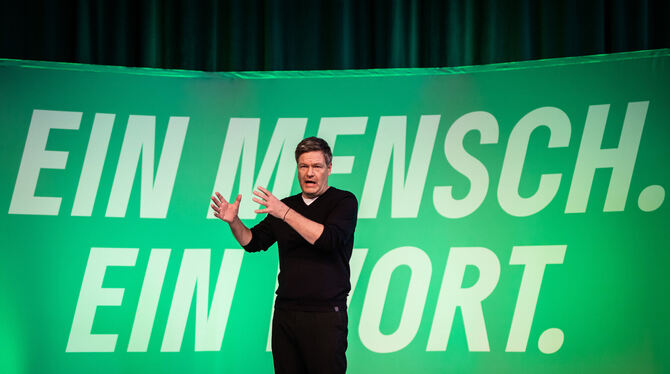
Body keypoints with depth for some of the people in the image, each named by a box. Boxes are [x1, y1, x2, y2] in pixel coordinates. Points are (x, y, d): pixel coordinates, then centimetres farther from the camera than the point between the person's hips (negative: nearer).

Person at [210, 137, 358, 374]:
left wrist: (285, 213, -22)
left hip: (325, 313, -5)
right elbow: (253, 242, 15)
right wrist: (233, 221, -5)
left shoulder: (344, 201, -1)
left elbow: (329, 238, -18)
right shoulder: (286, 205, 15)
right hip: (285, 311, 5)